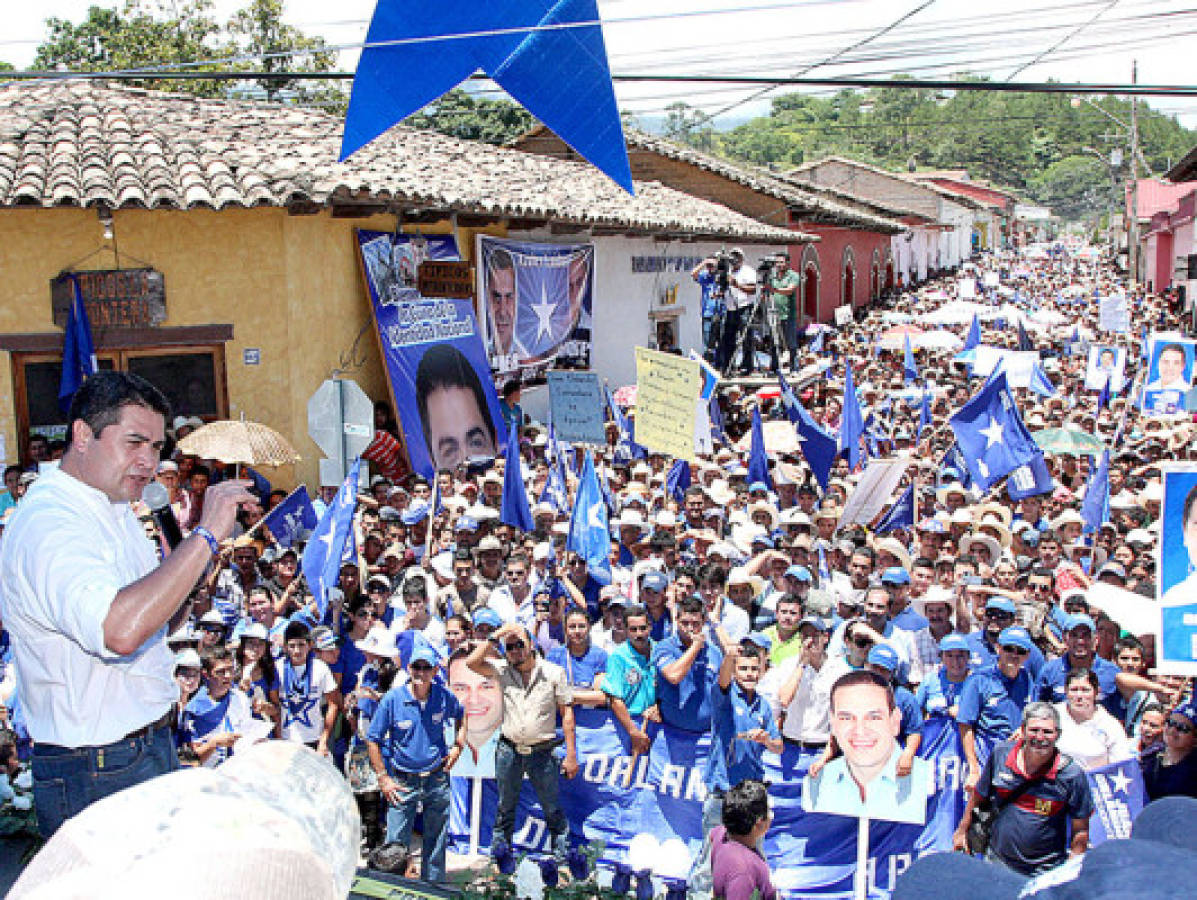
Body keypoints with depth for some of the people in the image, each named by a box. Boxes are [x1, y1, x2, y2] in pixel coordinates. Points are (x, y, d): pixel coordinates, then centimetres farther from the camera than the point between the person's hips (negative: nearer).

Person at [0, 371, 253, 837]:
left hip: (153, 746, 9)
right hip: (97, 774, -9)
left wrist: (198, 565, -1)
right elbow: (120, 631, -38)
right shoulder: (47, 523, -21)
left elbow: (161, 622, 18)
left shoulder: (115, 511, 11)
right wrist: (205, 536, -32)